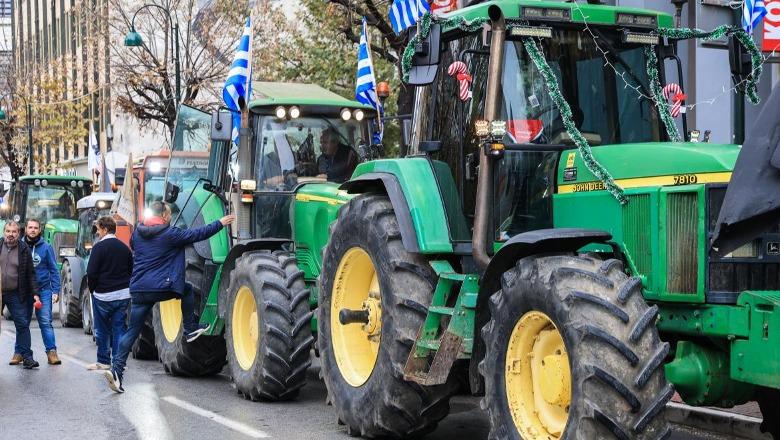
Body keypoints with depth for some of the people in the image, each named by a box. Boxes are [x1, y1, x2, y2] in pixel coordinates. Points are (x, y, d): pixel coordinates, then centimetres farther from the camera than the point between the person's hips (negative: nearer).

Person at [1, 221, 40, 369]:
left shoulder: (24, 250, 2)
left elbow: (30, 274, 4)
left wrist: (35, 293, -2)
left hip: (16, 294, 0)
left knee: (22, 324, -2)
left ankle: (26, 356, 1)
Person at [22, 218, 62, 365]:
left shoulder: (46, 247, -1)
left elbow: (54, 270, 0)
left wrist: (55, 291, -6)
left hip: (43, 289, -2)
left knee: (45, 322, -5)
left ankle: (51, 351, -4)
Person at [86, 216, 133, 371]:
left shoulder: (99, 247, -10)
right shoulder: (125, 248, 8)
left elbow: (91, 272, -13)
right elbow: (131, 270, 12)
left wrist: (92, 288, 2)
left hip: (103, 295, -5)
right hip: (124, 294, 5)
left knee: (102, 330, 8)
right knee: (119, 328, 6)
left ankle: (103, 361, 12)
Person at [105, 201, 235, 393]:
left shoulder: (137, 233, 11)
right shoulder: (170, 234, -6)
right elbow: (197, 234, -1)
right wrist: (220, 223, 9)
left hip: (138, 290, 5)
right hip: (162, 288, -5)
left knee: (132, 331, 6)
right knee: (187, 290, 24)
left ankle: (116, 370, -5)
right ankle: (190, 329, 26)